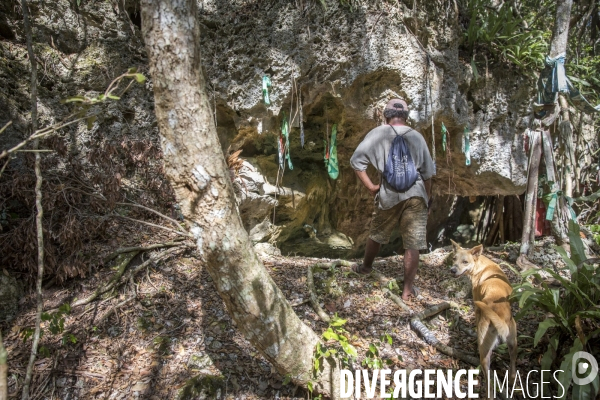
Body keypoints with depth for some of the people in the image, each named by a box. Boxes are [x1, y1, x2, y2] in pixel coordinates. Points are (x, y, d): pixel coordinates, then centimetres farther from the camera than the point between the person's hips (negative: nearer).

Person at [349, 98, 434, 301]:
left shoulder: (378, 133, 1)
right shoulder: (416, 136, 7)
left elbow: (356, 160, -9)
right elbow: (427, 173, 10)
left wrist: (370, 187, -2)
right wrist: (427, 199, 21)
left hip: (389, 194, -1)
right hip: (416, 194, 1)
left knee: (377, 234, 21)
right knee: (412, 244, 4)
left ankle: (366, 267, 43)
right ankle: (408, 289, 10)